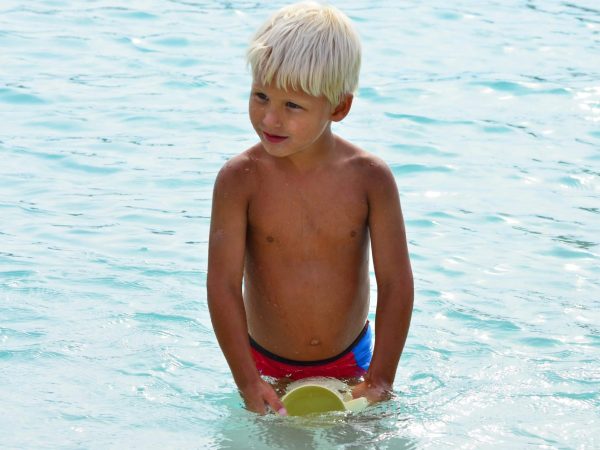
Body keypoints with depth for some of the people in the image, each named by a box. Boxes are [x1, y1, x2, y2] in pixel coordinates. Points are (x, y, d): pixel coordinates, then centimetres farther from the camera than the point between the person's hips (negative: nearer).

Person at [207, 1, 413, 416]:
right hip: (268, 367, -1)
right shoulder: (241, 179, -17)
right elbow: (223, 285, -17)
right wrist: (247, 383, -22)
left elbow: (396, 284, -11)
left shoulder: (369, 178, -13)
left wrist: (381, 380, -16)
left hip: (350, 365, 1)